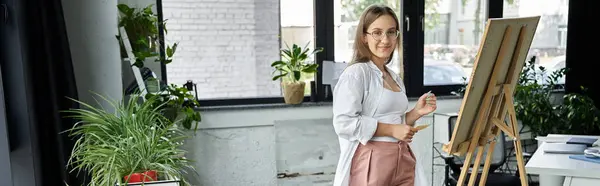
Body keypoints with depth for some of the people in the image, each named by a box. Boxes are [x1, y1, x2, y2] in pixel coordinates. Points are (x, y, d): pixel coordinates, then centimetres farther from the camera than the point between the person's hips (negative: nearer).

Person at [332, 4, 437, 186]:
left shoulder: (395, 78, 13)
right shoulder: (355, 73, -12)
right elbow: (343, 123, -21)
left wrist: (416, 112, 4)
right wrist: (392, 130, -17)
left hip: (402, 160, 8)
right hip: (371, 162, -7)